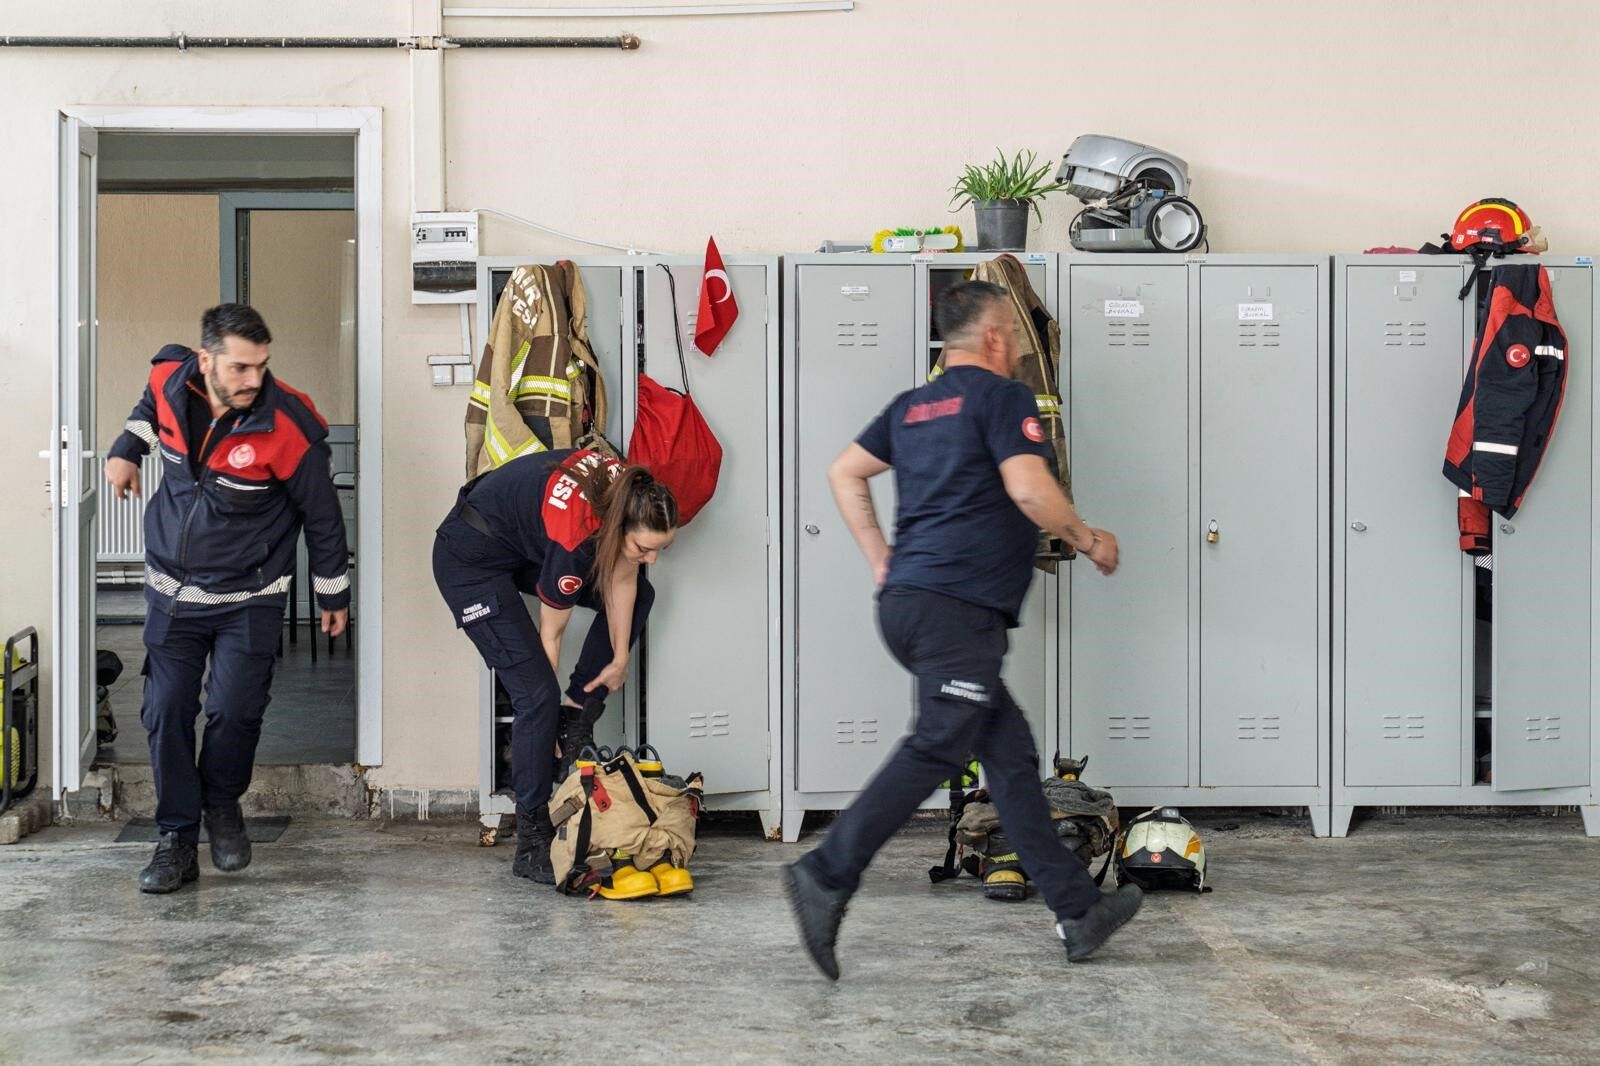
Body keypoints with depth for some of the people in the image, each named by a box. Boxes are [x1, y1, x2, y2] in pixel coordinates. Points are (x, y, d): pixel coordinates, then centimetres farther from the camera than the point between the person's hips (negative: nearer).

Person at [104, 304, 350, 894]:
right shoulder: (170, 380, -10)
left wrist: (333, 594, 2)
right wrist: (127, 448, 14)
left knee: (234, 711, -11)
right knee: (166, 712, -1)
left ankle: (222, 805, 20)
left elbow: (322, 515, -7)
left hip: (250, 599, -3)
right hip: (172, 591, 4)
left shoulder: (288, 428, -22)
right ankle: (177, 839, 11)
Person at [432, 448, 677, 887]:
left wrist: (620, 658, 0)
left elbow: (620, 580, -4)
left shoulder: (631, 498, -20)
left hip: (524, 543, 8)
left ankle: (575, 721, 8)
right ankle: (531, 842, -8)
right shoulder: (574, 535, -37)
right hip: (470, 558, -8)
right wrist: (550, 692, -11)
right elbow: (551, 633, -22)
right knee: (535, 693, -15)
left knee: (638, 595, 9)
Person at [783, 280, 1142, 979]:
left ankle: (1077, 910, 13)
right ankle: (826, 877, -17)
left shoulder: (912, 405, 20)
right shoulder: (1001, 395, -3)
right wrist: (1089, 541, 0)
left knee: (1011, 752, 9)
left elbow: (843, 472, 19)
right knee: (934, 750, -11)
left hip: (905, 600, 9)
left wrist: (882, 561, 20)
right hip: (958, 606, -9)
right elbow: (1029, 489, -15)